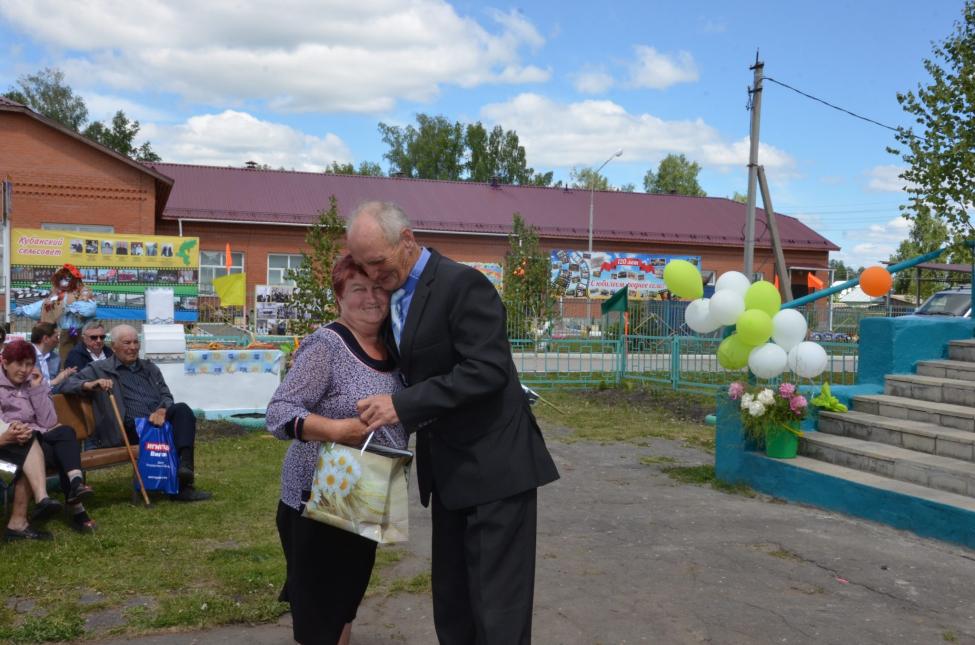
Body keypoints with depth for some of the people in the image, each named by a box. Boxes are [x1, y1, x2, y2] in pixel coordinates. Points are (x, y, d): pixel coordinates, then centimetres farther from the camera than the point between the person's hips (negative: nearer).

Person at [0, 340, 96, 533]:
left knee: (67, 432, -30)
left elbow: (49, 422, 2)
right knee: (63, 452, -31)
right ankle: (76, 507, -31)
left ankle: (76, 483, -46)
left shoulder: (36, 383, 15)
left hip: (42, 441, 4)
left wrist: (37, 388, -2)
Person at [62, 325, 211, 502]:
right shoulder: (100, 369, 14)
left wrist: (162, 411, -8)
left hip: (159, 419, 4)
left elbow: (167, 396, 18)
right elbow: (66, 384, 4)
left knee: (182, 409, -28)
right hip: (132, 429, -4)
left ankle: (185, 466, -42)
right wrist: (90, 385, -19)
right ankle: (181, 485, -27)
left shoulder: (149, 367, 27)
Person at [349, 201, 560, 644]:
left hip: (494, 465, -8)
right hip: (448, 470, 9)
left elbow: (487, 370, -25)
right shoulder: (392, 293, 10)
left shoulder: (462, 284, -16)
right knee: (452, 606, 16)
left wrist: (402, 406, -26)